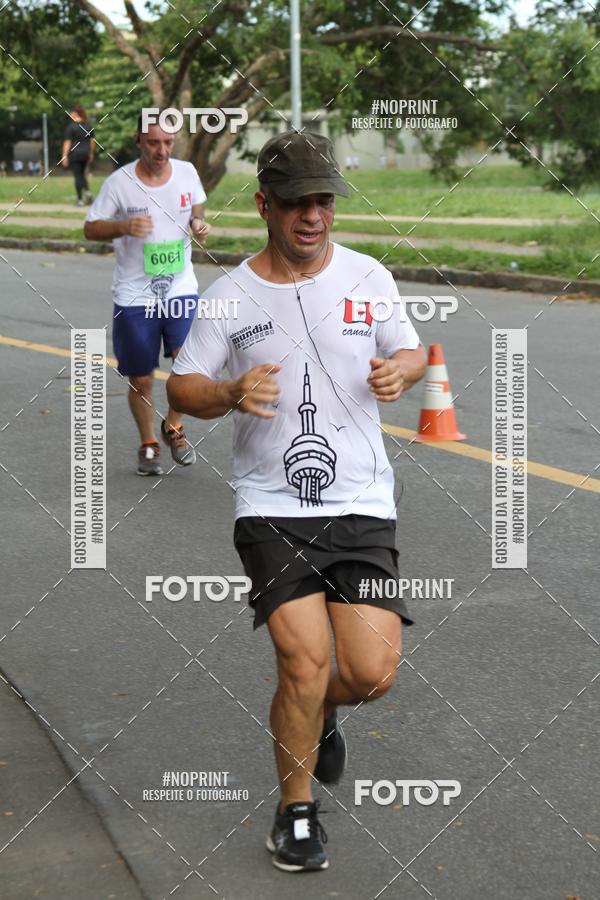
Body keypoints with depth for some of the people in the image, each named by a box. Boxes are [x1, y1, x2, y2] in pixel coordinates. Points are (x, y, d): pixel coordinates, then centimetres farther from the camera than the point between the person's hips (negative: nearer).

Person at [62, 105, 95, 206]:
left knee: (77, 177, 1)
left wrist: (65, 156, -8)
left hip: (74, 154, -5)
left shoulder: (71, 126, -10)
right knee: (83, 175, 18)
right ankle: (87, 191, -5)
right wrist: (91, 153, 22)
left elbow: (67, 142, -11)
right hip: (85, 154, 5)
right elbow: (92, 141, 11)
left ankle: (80, 200, 3)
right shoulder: (88, 125, 6)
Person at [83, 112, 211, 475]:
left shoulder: (187, 172, -2)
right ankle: (148, 444, 31)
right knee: (141, 380, 6)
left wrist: (199, 223, -7)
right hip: (135, 294, -1)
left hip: (181, 288, 2)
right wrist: (124, 227, -23)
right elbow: (91, 228, -3)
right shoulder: (119, 182, -11)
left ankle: (173, 426, 10)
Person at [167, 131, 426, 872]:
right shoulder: (230, 295, -2)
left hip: (362, 505, 2)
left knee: (372, 672, -6)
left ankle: (321, 714, 32)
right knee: (304, 661, -14)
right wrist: (230, 394, -21)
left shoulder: (368, 277, 3)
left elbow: (411, 351, 14)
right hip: (271, 506, -2)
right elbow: (182, 388, 2)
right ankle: (296, 810, 11)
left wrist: (400, 372, -10)